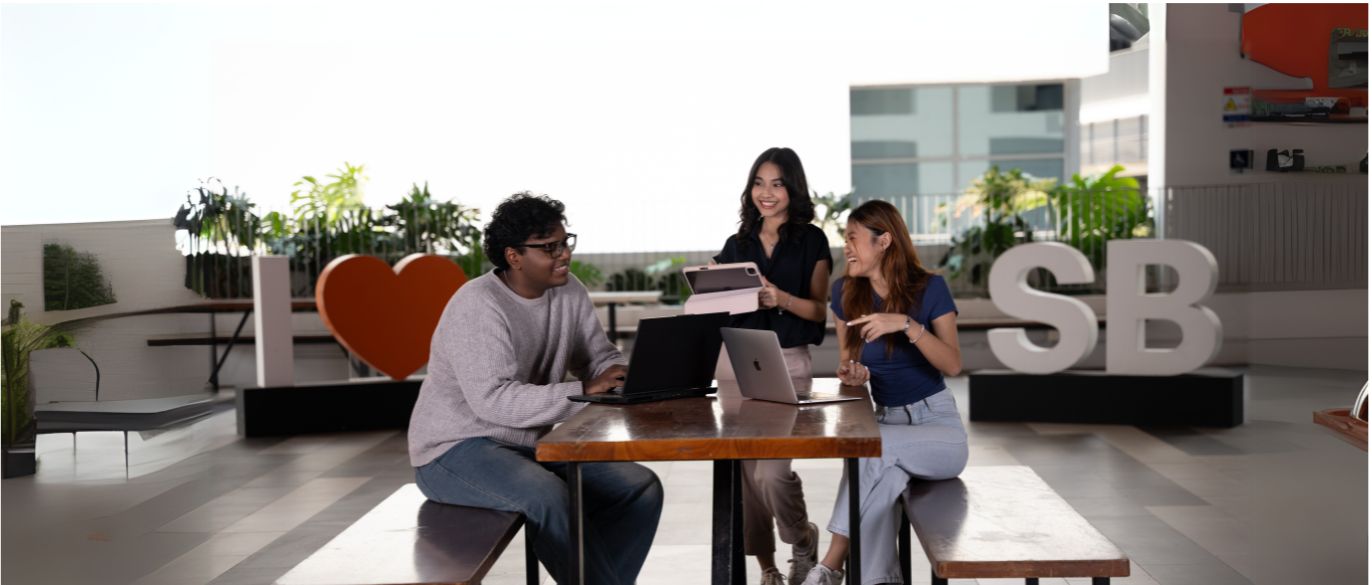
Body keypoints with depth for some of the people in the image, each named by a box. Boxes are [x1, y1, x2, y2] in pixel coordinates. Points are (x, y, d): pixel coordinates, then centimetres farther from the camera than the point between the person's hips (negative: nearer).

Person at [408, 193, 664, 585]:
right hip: (456, 450, -8)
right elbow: (493, 400, -30)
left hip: (530, 445, 8)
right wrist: (583, 393, -34)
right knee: (550, 497, -35)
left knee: (641, 488, -6)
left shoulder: (570, 292, 2)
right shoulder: (478, 306, -22)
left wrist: (621, 376, -16)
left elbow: (600, 358, 9)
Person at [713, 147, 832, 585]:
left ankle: (802, 539, 16)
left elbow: (820, 309, -2)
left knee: (771, 471, -14)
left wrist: (781, 298, -20)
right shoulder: (736, 245, 12)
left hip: (788, 361, -4)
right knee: (746, 469, 3)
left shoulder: (811, 241, 3)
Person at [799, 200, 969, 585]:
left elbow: (953, 365, -15)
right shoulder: (845, 292, 2)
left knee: (871, 449, -32)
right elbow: (847, 361, 13)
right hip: (886, 422, 3)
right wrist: (855, 373, -12)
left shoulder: (930, 288, -8)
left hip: (939, 427, -3)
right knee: (885, 475, -33)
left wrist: (907, 325, -29)